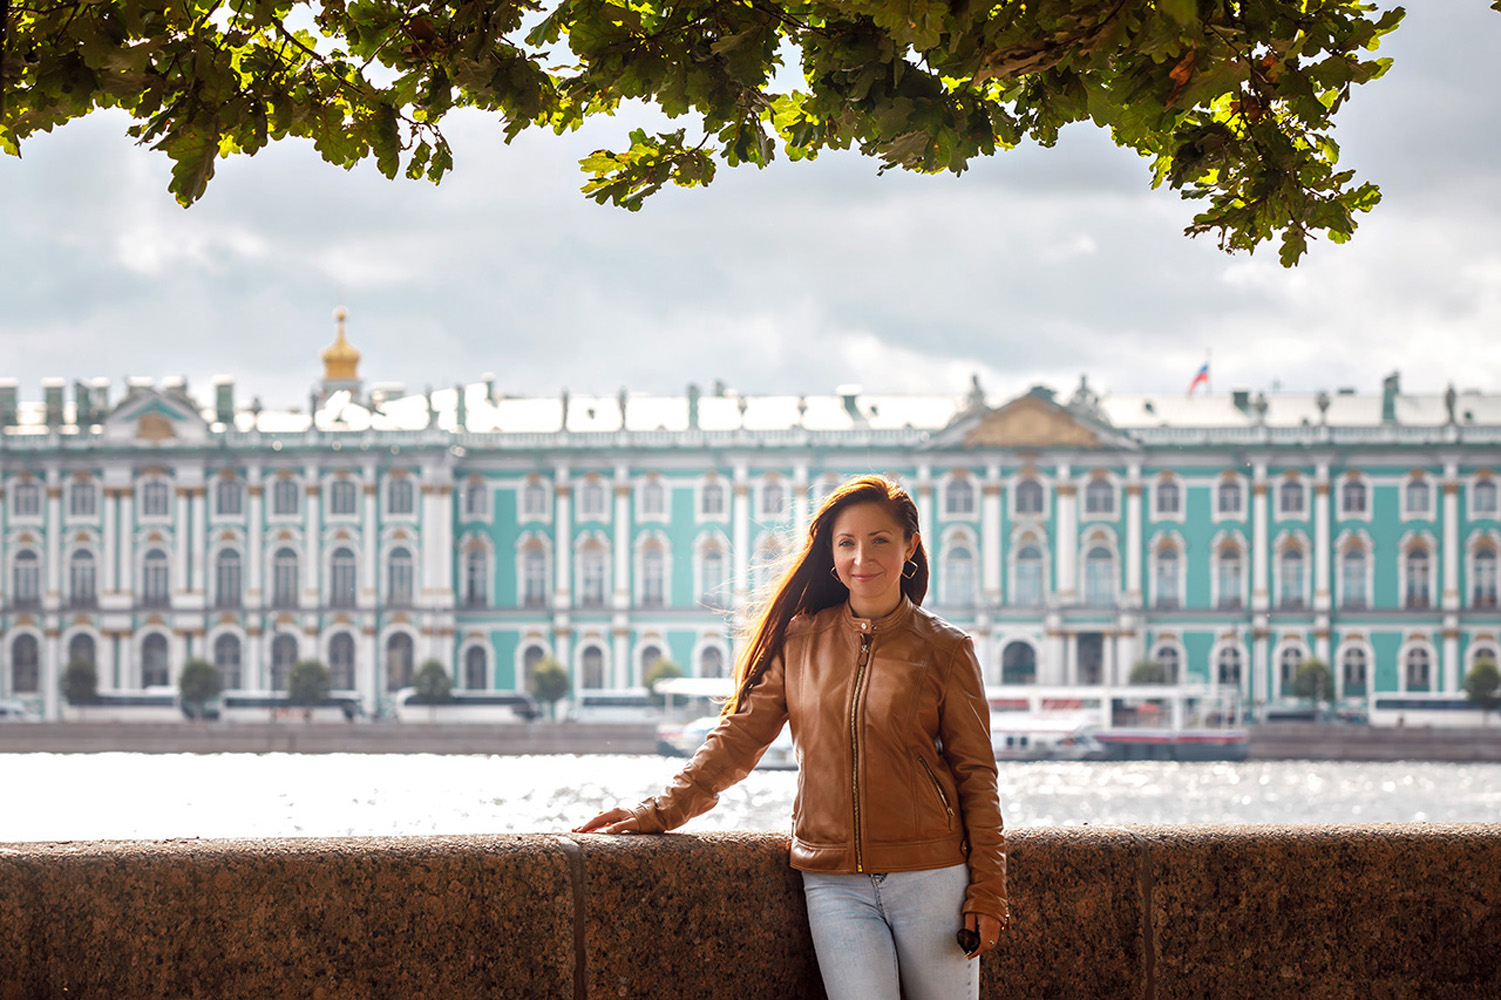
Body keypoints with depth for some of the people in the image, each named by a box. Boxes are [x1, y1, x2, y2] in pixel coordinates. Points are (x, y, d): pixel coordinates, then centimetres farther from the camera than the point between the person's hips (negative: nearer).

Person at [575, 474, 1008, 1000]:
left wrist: (986, 889, -1)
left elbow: (974, 773, 4)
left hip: (930, 877, -1)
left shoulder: (945, 649, 2)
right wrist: (661, 811, 3)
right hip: (834, 882, 1)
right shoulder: (800, 641, 8)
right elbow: (739, 736, 12)